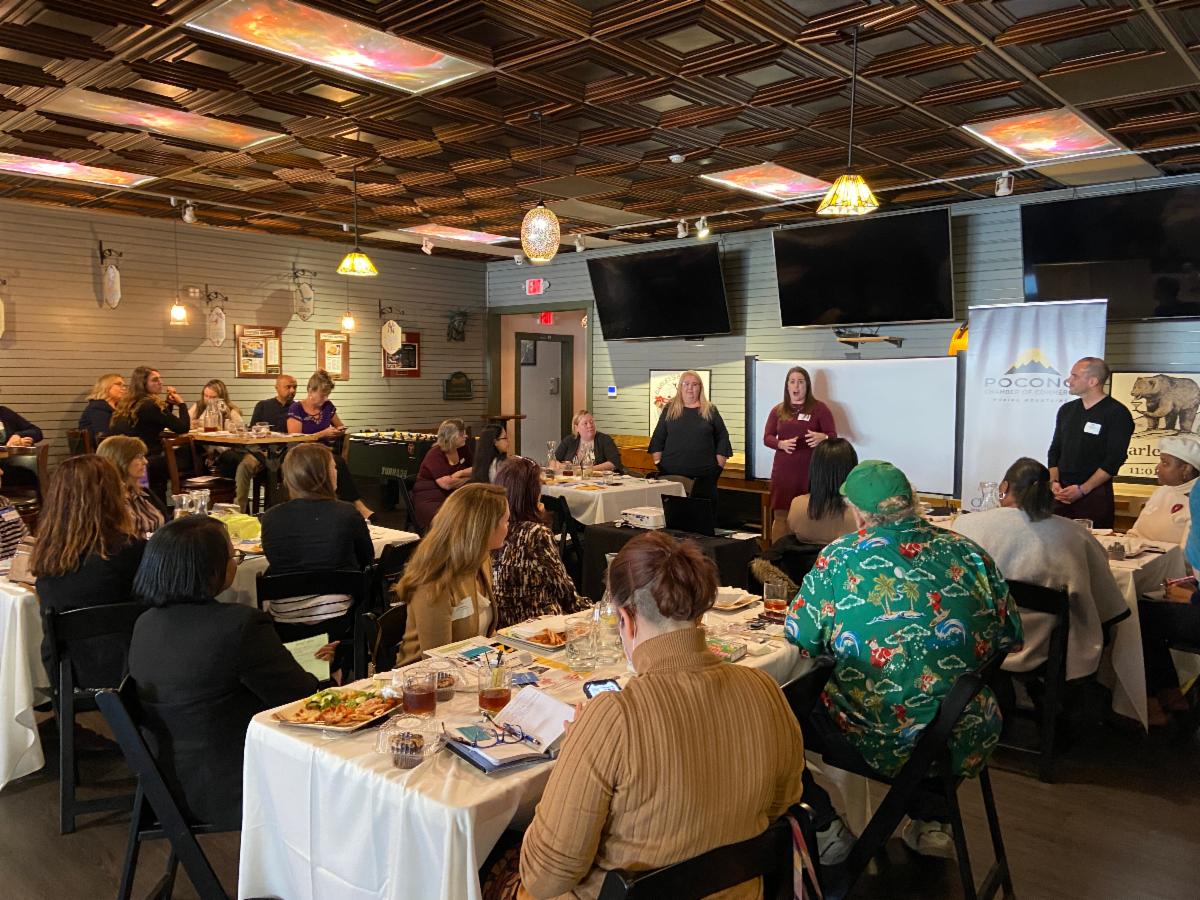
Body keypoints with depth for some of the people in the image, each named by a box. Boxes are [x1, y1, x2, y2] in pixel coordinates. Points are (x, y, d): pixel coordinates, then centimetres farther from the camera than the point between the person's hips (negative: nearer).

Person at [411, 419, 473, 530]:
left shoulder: (462, 450, 9)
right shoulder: (435, 455, -11)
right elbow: (447, 484, -21)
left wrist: (459, 474, -6)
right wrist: (467, 478, -5)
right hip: (430, 500, -6)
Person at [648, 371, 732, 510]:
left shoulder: (710, 411, 7)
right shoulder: (670, 410, 8)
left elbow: (722, 438, 6)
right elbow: (658, 439, 9)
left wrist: (719, 466, 0)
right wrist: (658, 464, 1)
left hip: (705, 475, 0)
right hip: (672, 473, 0)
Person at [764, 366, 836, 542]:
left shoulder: (819, 408, 1)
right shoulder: (778, 410, 11)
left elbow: (833, 436, -1)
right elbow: (767, 437, 9)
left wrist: (822, 438, -25)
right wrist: (781, 444, -13)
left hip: (811, 470, -3)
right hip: (783, 470, 3)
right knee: (780, 516, 1)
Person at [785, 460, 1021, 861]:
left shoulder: (839, 557, -10)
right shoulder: (968, 552, -1)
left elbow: (799, 637, -2)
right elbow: (1009, 633, 8)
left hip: (875, 739, -4)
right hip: (966, 739, 4)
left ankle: (825, 828, 20)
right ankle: (932, 823, 35)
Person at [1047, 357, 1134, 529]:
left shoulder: (1117, 414, -4)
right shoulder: (1066, 410, 13)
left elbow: (1114, 460, -11)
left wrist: (1082, 489, -15)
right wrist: (1053, 482, -1)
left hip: (1095, 494, -5)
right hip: (1062, 493, 5)